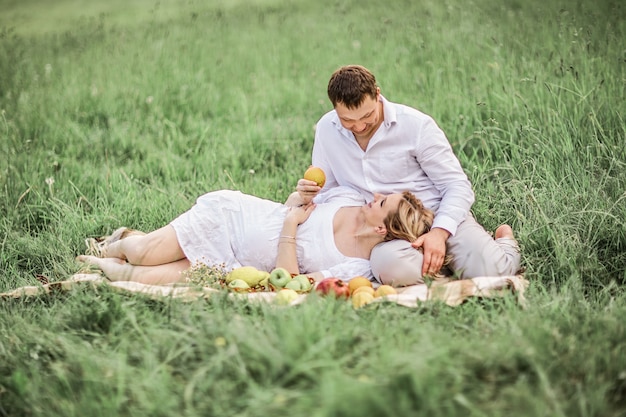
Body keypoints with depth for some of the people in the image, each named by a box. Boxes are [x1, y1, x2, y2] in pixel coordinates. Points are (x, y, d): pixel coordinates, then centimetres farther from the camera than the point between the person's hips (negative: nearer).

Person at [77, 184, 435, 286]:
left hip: (231, 265, -1)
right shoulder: (349, 197, -12)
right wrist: (297, 196, -15)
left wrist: (290, 227, -26)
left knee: (149, 279, -11)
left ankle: (109, 267, 23)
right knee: (143, 255, -5)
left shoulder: (358, 270, -23)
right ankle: (124, 240, 31)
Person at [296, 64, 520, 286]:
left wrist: (440, 231, -24)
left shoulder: (416, 124, -8)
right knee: (388, 265, -37)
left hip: (437, 214, -2)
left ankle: (503, 239, 12)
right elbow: (326, 191, 14)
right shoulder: (326, 130, 3)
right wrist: (310, 195, -11)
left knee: (490, 269, -27)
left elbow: (457, 186, -6)